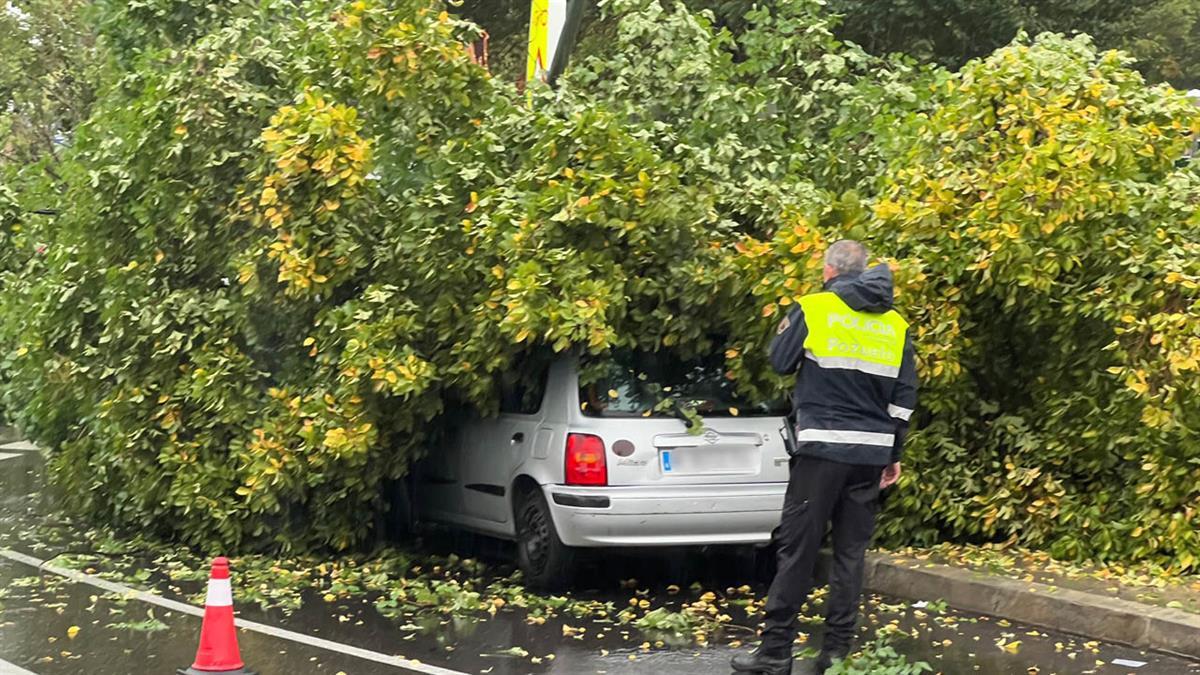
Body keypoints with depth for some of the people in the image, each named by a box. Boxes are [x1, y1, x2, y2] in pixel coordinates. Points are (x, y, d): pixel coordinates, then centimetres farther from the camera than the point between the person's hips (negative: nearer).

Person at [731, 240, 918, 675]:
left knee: (797, 549, 0)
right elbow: (905, 396, 10)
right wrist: (894, 454, 17)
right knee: (850, 552, 9)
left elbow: (780, 362, 6)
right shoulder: (895, 324, 9)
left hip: (822, 447, -4)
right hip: (871, 451, 4)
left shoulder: (813, 309, -4)